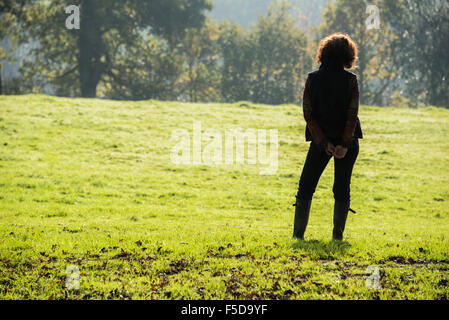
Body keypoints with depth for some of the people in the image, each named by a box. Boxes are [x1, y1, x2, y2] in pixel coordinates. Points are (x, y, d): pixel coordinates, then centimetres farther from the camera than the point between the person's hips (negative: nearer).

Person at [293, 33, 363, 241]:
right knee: (342, 188, 8)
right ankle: (338, 234, 6)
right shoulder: (350, 79, -6)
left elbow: (308, 114, -6)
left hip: (321, 140, 0)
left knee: (306, 186, 10)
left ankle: (298, 233, 7)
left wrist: (324, 143, -6)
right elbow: (352, 114, -11)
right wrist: (345, 144, -11)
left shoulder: (313, 79, -3)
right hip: (347, 139, 0)